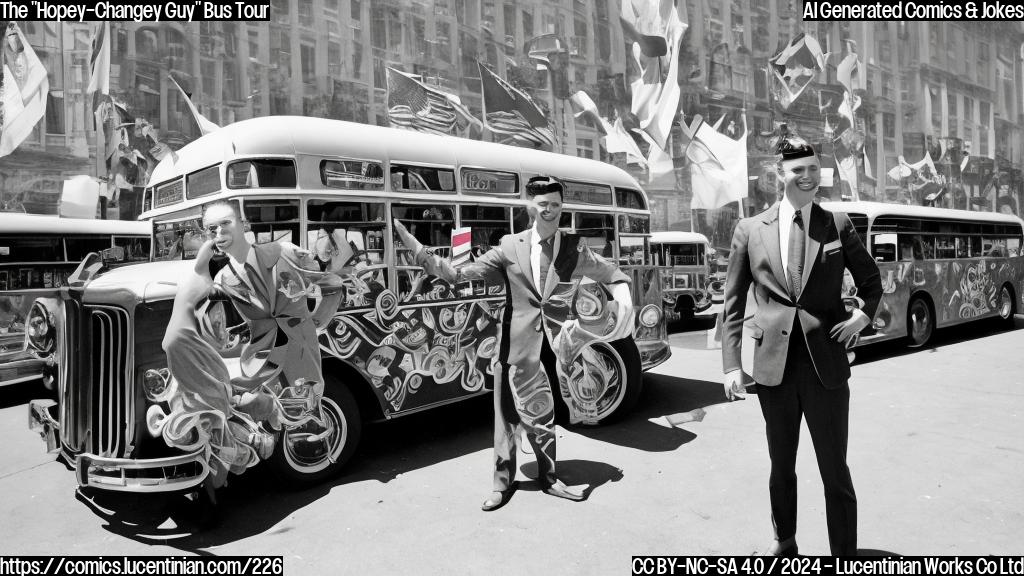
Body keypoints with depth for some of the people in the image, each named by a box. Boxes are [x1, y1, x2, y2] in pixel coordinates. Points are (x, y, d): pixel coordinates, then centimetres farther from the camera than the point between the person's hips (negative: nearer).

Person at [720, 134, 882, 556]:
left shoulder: (838, 225, 2)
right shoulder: (750, 230, 1)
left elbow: (872, 281, 18)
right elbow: (732, 305, 1)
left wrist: (863, 314, -2)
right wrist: (732, 366, -5)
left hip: (826, 365, 0)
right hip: (774, 366, 1)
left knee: (835, 471, 7)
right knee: (781, 466, 17)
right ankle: (784, 542, 38)